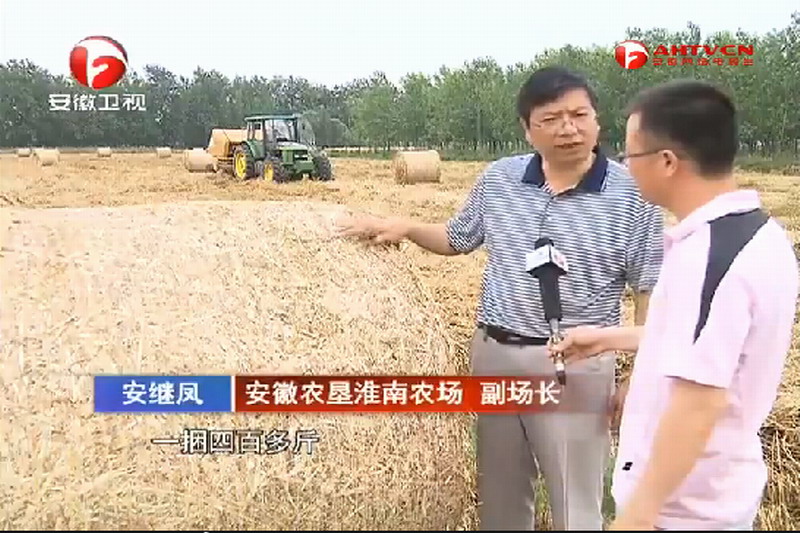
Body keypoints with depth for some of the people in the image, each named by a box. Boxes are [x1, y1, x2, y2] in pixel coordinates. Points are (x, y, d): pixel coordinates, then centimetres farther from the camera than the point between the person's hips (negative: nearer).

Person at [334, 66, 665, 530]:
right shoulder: (498, 179, 2)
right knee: (500, 495, 20)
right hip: (494, 354, 4)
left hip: (574, 365, -4)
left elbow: (650, 293, -5)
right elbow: (457, 239, 18)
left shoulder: (633, 195, -9)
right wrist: (403, 227, 1)